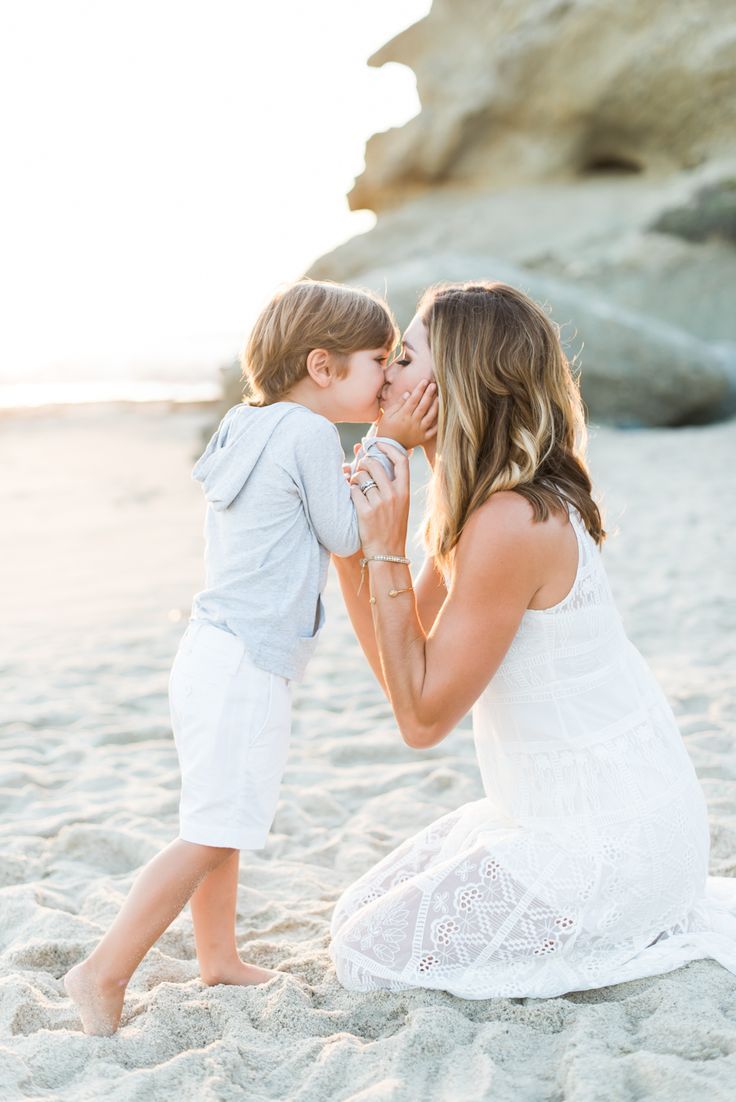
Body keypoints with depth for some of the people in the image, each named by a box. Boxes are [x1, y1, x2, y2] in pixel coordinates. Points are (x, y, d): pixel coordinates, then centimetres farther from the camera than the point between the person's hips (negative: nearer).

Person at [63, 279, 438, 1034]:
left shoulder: (247, 427, 14)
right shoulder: (310, 432, -13)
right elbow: (345, 539, -7)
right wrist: (388, 447, -1)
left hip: (215, 653, 10)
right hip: (247, 667, -10)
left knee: (221, 824, 19)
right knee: (211, 834, -4)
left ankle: (219, 958, 32)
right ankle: (105, 971, 2)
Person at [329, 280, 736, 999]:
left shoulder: (513, 523, -26)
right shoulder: (474, 508, 4)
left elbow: (423, 717, -20)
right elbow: (404, 673, 6)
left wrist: (387, 551, -19)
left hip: (609, 844, -9)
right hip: (551, 816, 9)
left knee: (369, 956, -3)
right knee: (355, 916, 16)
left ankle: (677, 929, 3)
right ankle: (659, 907, 16)